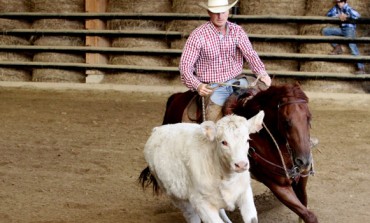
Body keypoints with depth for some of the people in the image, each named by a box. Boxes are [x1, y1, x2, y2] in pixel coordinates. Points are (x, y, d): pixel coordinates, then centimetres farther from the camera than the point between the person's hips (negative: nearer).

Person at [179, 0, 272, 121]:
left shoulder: (237, 31, 3)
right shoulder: (198, 35, -7)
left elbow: (250, 54, -7)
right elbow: (185, 65, -10)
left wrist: (262, 73, -26)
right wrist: (197, 85, -28)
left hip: (236, 81, 3)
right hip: (212, 87, -3)